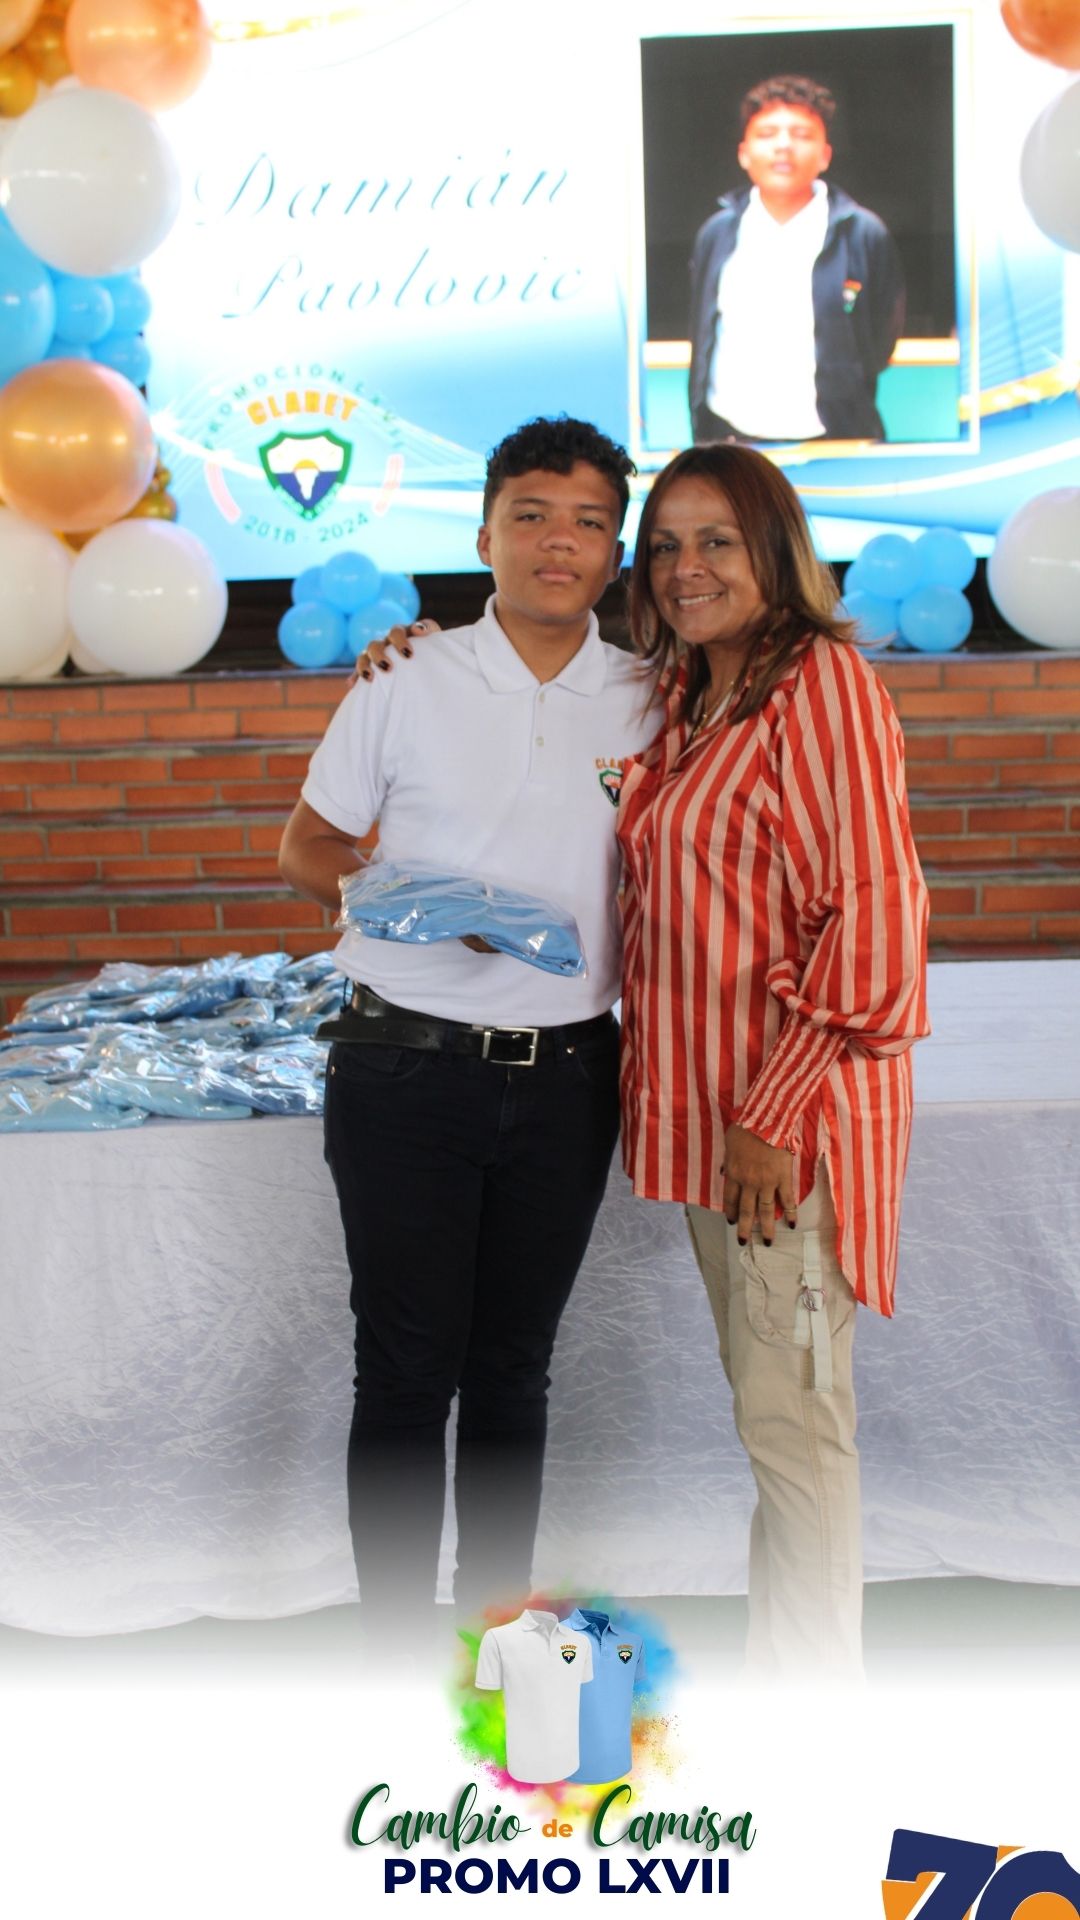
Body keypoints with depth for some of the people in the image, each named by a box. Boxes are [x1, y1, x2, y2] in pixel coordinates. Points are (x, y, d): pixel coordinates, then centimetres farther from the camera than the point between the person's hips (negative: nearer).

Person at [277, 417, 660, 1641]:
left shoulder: (647, 702, 4)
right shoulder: (406, 681, -2)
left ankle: (497, 1627, 30)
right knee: (407, 1370, 3)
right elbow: (305, 847, 5)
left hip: (566, 1079, 3)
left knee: (513, 1367, 14)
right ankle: (395, 1646, 18)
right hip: (406, 1070, -2)